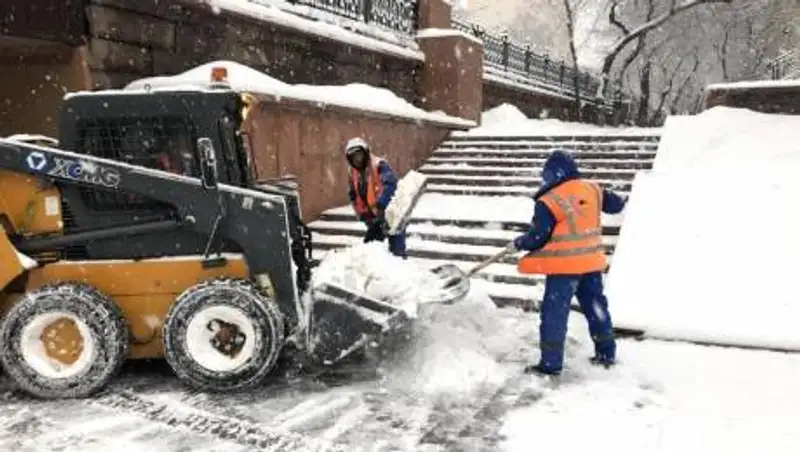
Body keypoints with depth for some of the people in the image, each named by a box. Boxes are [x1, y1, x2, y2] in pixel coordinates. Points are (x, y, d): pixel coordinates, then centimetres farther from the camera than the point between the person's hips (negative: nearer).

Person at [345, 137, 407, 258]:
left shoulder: (379, 165, -16)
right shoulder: (353, 174, 8)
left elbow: (390, 183, -31)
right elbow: (354, 198, 14)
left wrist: (381, 203, -41)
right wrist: (363, 214, 3)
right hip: (374, 216, 7)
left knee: (397, 247, -5)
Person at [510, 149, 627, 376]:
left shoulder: (548, 202, -15)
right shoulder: (593, 190, 2)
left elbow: (537, 237, -12)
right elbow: (614, 204, 19)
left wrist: (517, 243, 6)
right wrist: (622, 200, 43)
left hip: (564, 266, -6)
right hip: (592, 262, 7)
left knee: (554, 313, 0)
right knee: (596, 306, 20)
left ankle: (550, 363, 2)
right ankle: (606, 353, 31)